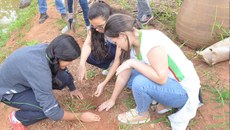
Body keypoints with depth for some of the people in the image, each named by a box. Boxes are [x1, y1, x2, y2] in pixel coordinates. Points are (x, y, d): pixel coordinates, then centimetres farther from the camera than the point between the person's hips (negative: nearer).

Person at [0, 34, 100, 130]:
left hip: (22, 77, 7)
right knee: (49, 108, -26)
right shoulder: (39, 70, -41)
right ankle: (17, 117, 2)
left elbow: (63, 69, 5)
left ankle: (33, 95, 13)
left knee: (65, 78, -10)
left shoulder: (49, 50, -18)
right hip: (8, 90, -7)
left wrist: (72, 89, 14)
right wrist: (80, 116, -20)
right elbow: (52, 111, -33)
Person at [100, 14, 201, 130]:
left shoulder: (151, 42, -30)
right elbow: (124, 75, 4)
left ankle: (142, 114, 2)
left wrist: (133, 62, -26)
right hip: (166, 80, 8)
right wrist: (112, 99, 11)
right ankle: (162, 99, 10)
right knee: (130, 76, 8)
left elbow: (161, 78, -33)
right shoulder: (134, 43, -3)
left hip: (183, 90, -8)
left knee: (140, 82, -29)